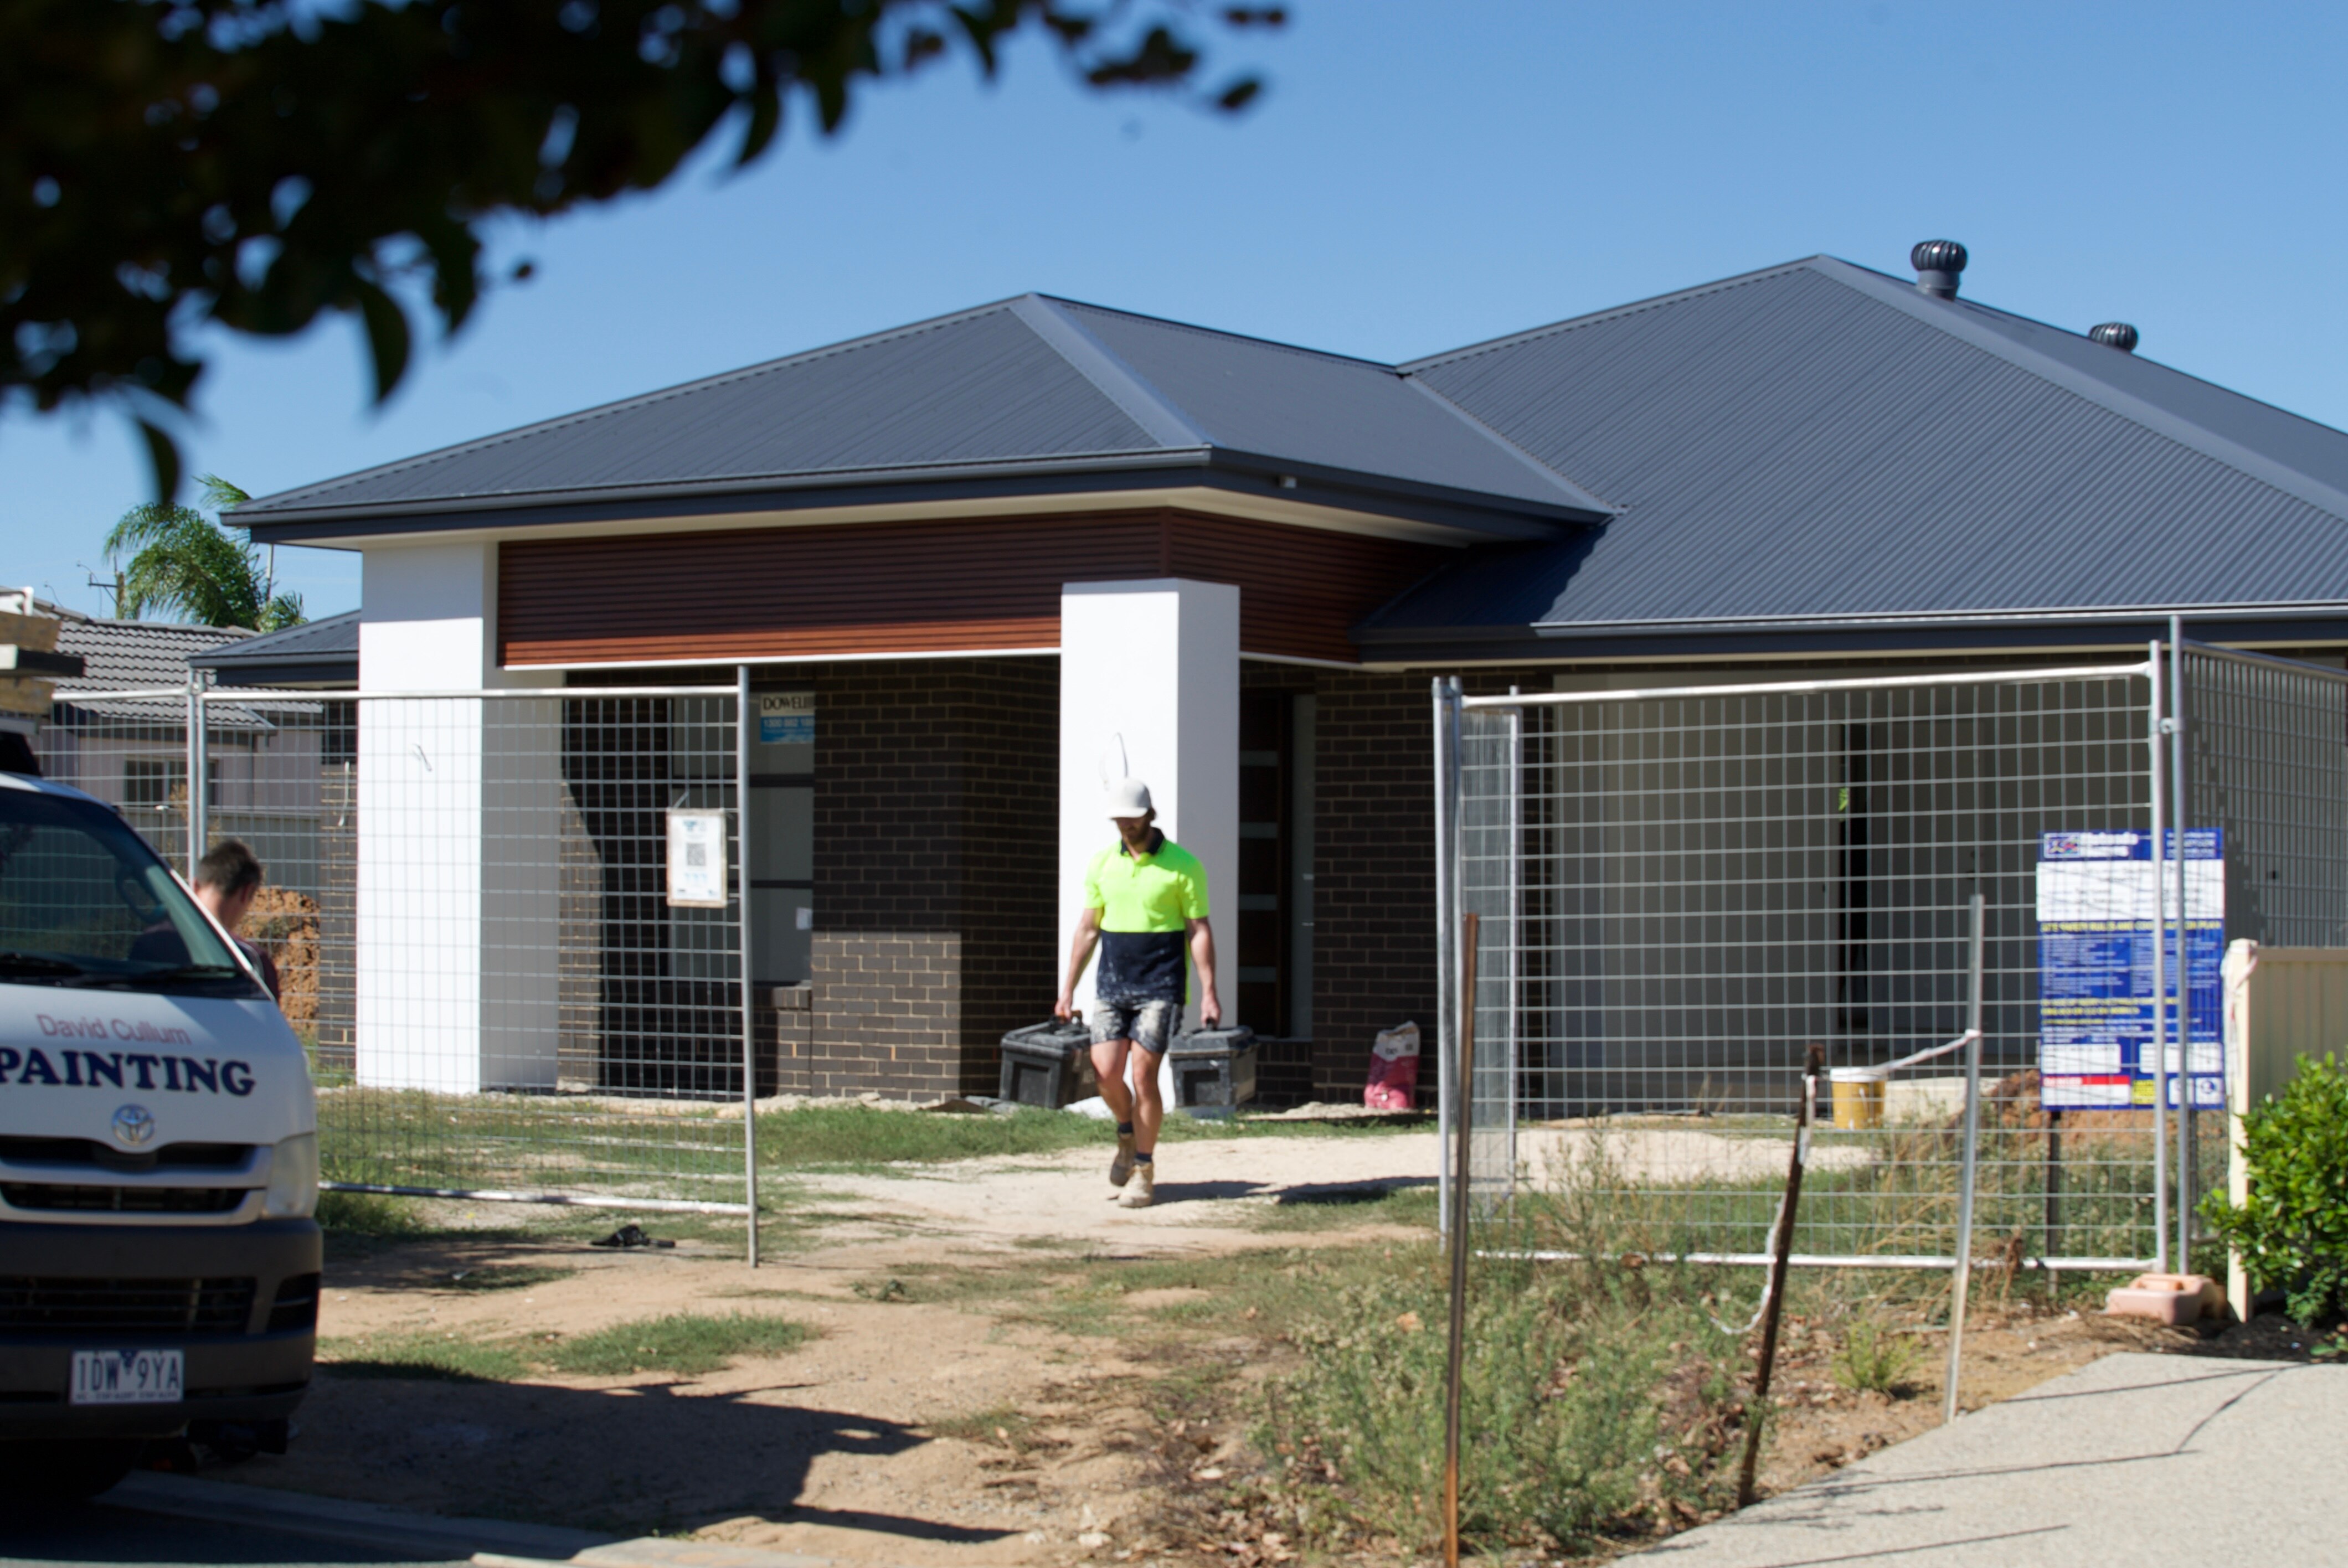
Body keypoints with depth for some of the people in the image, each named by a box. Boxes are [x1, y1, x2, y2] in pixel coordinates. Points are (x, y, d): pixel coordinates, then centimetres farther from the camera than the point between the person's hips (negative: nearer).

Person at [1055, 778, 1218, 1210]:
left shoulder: (1182, 865, -5)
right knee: (1106, 1072, -5)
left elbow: (1199, 931, -4)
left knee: (1144, 1076, -8)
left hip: (1159, 988, -4)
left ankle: (1144, 1170, 4)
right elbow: (1088, 928, 13)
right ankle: (1128, 1135, 26)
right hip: (1111, 986, 4)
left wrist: (1209, 994, -11)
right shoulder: (1102, 864, 8)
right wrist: (1068, 990, 11)